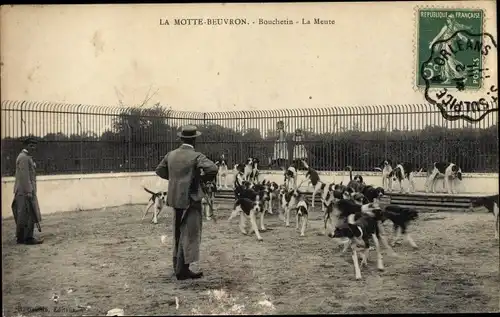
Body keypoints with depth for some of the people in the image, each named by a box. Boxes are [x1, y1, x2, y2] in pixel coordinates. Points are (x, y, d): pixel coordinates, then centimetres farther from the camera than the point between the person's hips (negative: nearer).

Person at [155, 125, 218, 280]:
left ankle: (178, 266, 29)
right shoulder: (196, 156, -15)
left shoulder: (171, 155, 4)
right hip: (191, 199, -7)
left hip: (175, 199, 7)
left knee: (179, 233, 18)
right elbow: (213, 169, -27)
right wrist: (206, 178, -8)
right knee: (189, 234, 0)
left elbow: (160, 170, 16)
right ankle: (182, 270, 0)